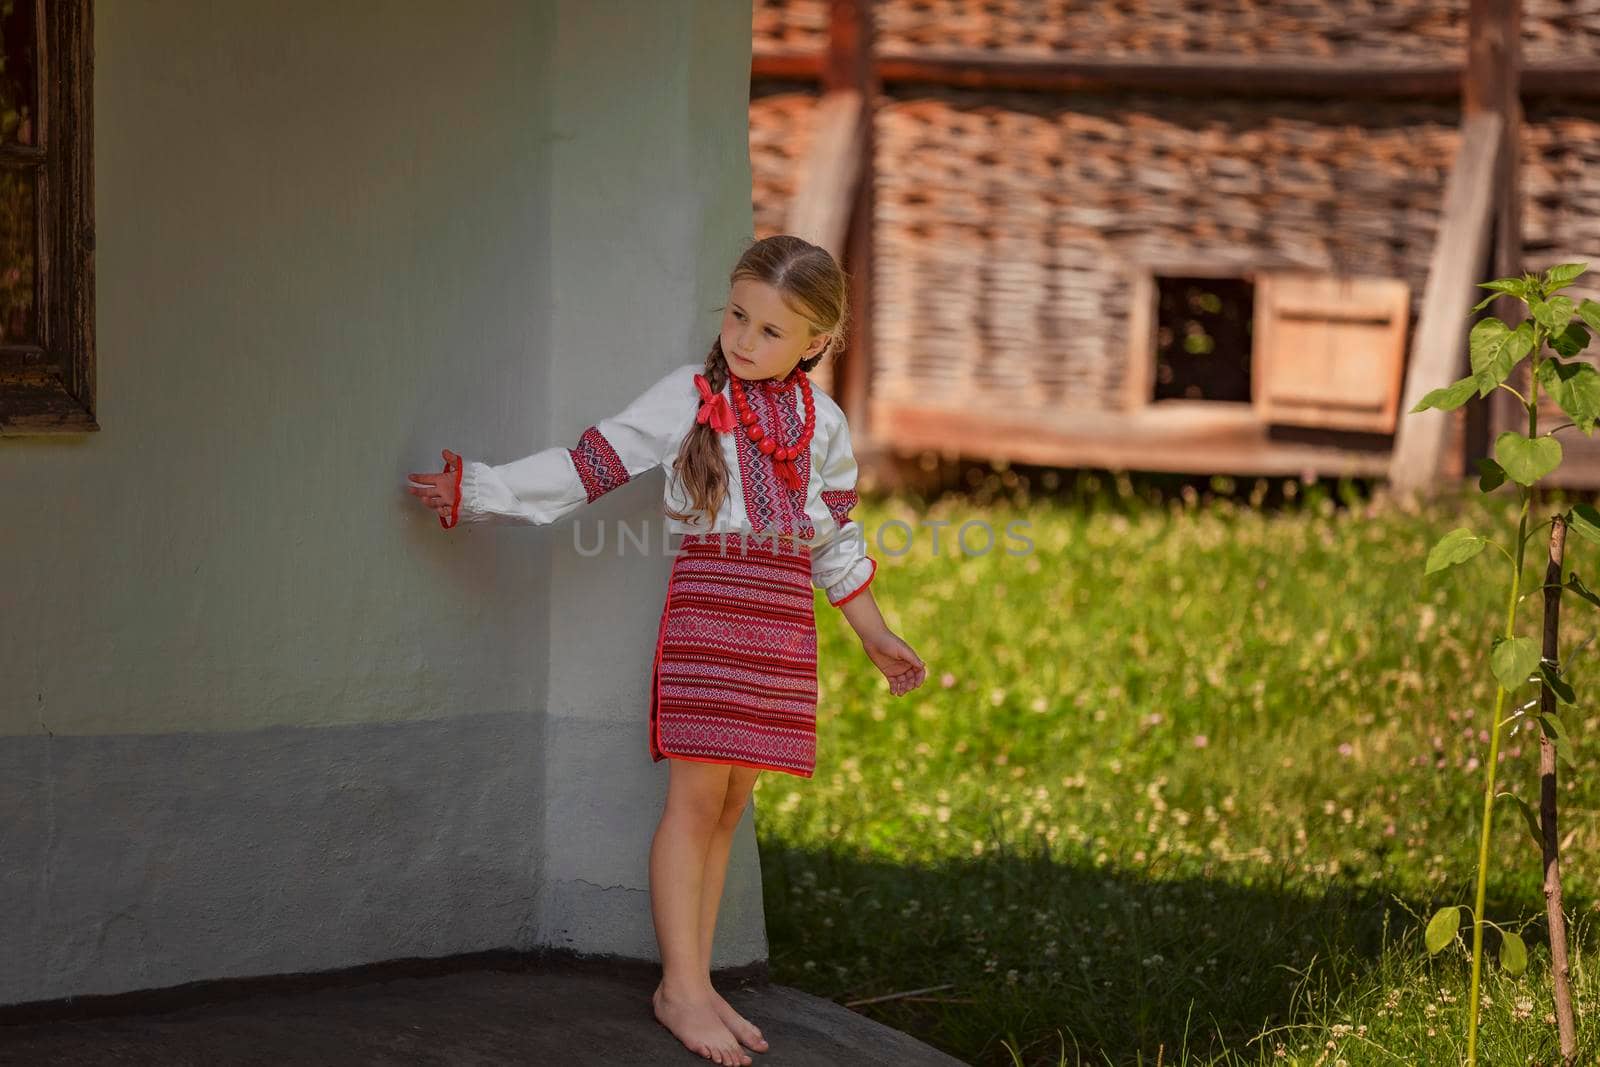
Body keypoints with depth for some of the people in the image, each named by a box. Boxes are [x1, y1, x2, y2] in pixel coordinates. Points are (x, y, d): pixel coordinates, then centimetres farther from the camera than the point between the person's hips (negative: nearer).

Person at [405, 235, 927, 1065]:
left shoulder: (822, 423, 12)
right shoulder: (687, 397, 1)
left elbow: (836, 541, 22)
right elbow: (590, 464, -1)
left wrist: (877, 636, 25)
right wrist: (479, 490, -7)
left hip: (783, 629, 4)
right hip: (706, 611, -4)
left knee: (730, 805, 6)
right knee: (696, 795, -8)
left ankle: (695, 982, 11)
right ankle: (680, 988, -2)